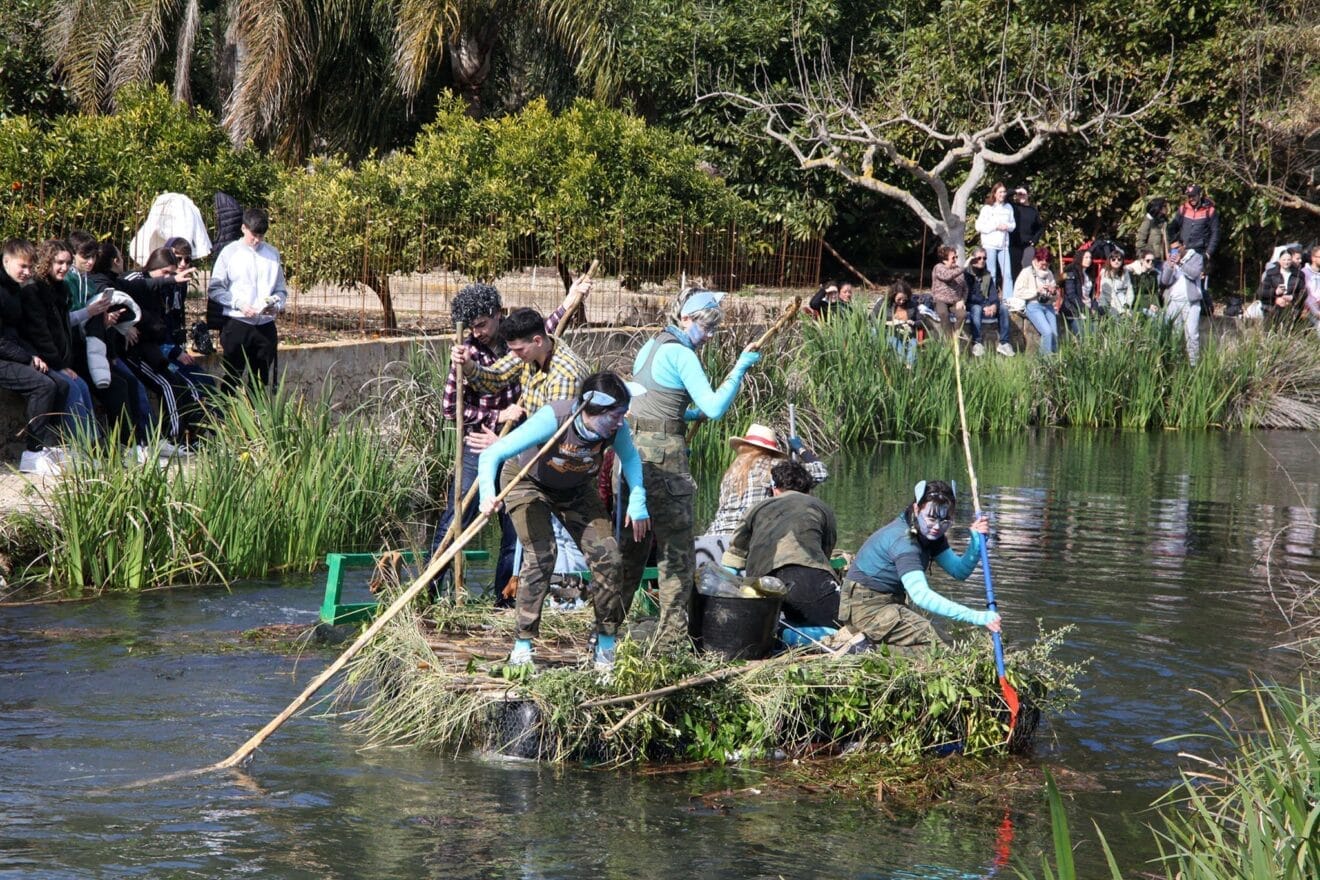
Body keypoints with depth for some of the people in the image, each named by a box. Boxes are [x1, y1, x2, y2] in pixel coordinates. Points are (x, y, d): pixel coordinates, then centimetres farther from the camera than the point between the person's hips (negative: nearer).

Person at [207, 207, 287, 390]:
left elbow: (281, 290, 14)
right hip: (237, 324, -3)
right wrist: (239, 304, -14)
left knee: (261, 381, 7)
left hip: (266, 326, 3)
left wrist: (277, 305, -8)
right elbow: (214, 289, -1)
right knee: (232, 378, -2)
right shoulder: (230, 253, 0)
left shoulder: (272, 254, 9)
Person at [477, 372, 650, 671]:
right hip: (527, 482, -4)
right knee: (541, 555, -24)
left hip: (576, 489, 4)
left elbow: (630, 458, -2)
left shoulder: (614, 427, -27)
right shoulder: (552, 419, -40)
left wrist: (638, 501, -15)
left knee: (607, 554, -9)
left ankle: (606, 646, 5)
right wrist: (487, 493, -58)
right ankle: (522, 647, -15)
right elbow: (491, 455, -40)